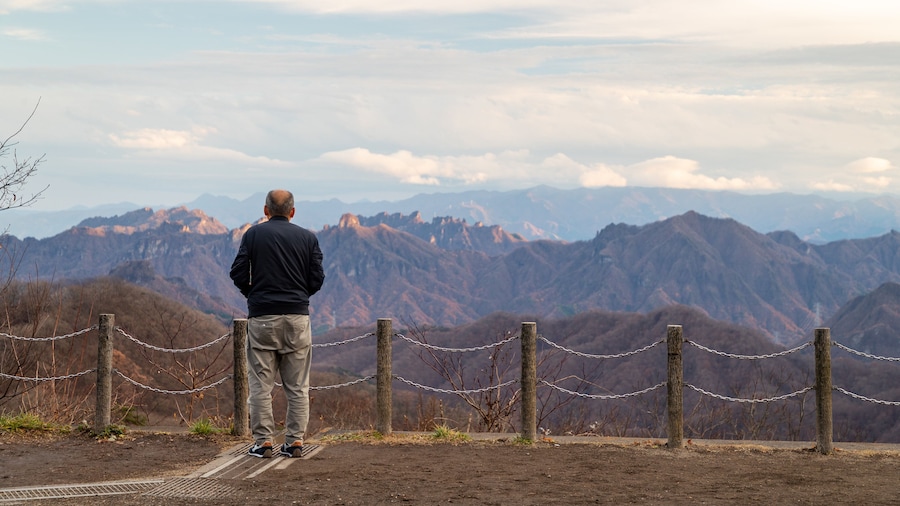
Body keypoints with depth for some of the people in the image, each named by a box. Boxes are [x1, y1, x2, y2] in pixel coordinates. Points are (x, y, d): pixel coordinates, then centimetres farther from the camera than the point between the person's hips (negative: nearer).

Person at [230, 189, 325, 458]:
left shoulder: (254, 234, 2)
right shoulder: (308, 237, 6)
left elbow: (238, 274, -3)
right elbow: (317, 279, 3)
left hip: (261, 316, -1)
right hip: (297, 316, 1)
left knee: (261, 385, 3)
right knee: (297, 386, 6)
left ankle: (263, 441, 2)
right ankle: (295, 442, 6)